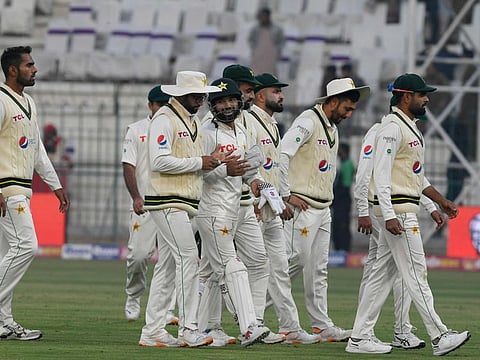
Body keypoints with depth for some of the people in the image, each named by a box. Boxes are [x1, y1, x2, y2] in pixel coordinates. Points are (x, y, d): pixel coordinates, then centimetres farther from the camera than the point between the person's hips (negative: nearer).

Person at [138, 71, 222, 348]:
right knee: (188, 258, -15)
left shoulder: (194, 122, 19)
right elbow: (159, 161, -20)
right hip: (168, 202, -9)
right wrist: (199, 162, -16)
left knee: (168, 266, 8)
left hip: (185, 205, 9)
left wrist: (213, 160, 3)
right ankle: (189, 330, -16)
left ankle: (153, 332, 10)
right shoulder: (165, 119, -10)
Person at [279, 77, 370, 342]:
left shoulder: (333, 129, 18)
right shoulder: (308, 122, -11)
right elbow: (281, 153, -22)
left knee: (318, 268, 8)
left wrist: (327, 197, 14)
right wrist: (287, 195, -20)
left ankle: (322, 325, 8)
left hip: (324, 208, 9)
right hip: (303, 207, -9)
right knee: (296, 260, -12)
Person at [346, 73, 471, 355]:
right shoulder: (392, 128, -13)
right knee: (416, 273, -8)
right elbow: (381, 174, -20)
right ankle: (440, 338, -8)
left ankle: (360, 338, 9)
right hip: (398, 210, -10)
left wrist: (440, 201, 23)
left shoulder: (410, 127, 19)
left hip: (407, 210, 10)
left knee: (383, 275, 9)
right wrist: (389, 216, -26)